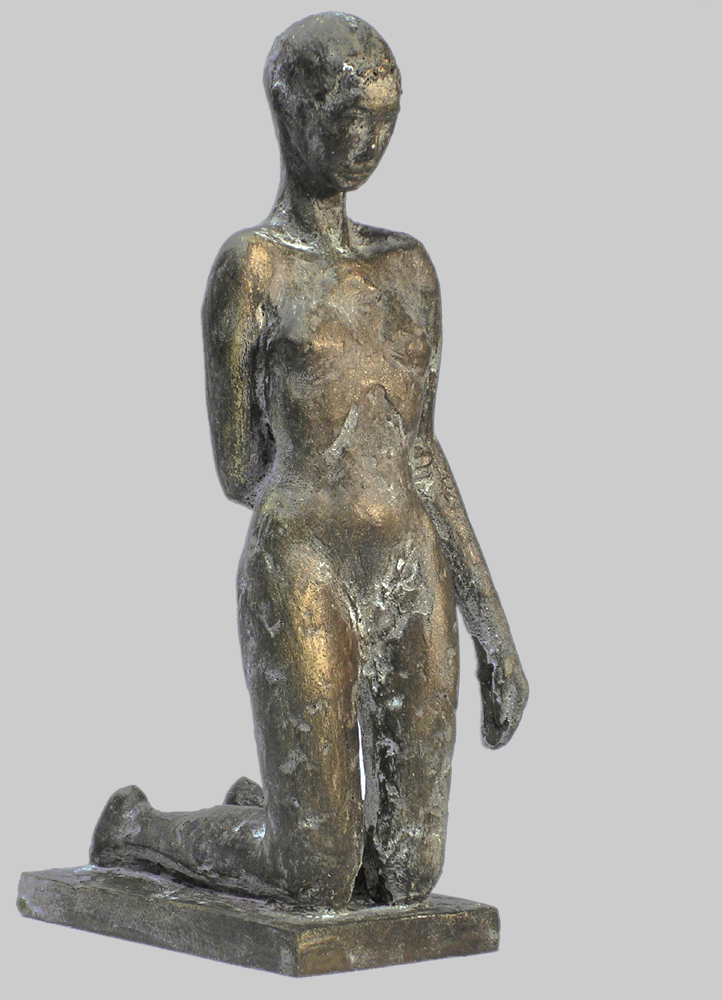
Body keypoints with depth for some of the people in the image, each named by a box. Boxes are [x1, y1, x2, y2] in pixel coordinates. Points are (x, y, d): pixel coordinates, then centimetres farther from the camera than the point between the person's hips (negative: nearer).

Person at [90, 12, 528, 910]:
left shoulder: (409, 265, 13)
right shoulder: (248, 268, -5)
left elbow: (418, 453, 13)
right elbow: (238, 468, -1)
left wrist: (493, 631, 8)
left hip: (414, 587, 6)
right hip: (302, 591, -6)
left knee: (405, 878, 9)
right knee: (320, 882, 2)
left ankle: (260, 815, 39)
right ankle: (139, 830, 30)